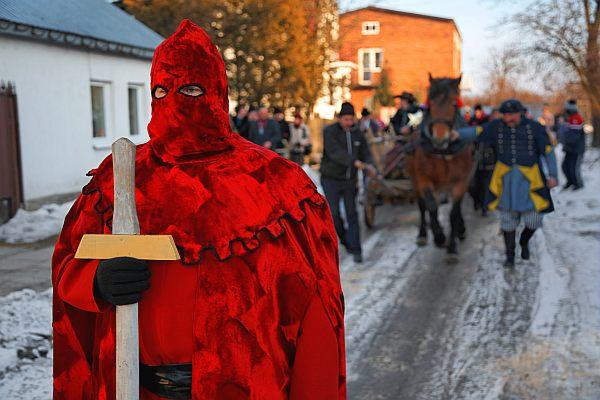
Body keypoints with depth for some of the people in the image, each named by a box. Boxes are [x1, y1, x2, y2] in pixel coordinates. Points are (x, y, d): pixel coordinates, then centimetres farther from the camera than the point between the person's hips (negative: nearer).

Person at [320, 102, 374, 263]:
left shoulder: (358, 133, 1)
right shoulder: (329, 131, -13)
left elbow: (365, 153, 4)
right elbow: (335, 153, -27)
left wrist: (369, 165, -19)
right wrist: (354, 162, -40)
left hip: (350, 180, 3)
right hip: (331, 179, -3)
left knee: (352, 214, -1)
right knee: (334, 214, -2)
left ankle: (355, 250, 2)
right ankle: (345, 240, 24)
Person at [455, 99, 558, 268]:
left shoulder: (534, 127, -5)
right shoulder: (497, 126, -1)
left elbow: (548, 151, -2)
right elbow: (477, 132, -12)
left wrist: (553, 175, -7)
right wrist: (459, 134, -30)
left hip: (529, 179, -1)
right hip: (506, 178, 1)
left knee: (533, 220, -1)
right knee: (508, 217, 8)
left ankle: (524, 241, 33)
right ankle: (510, 254, 25)